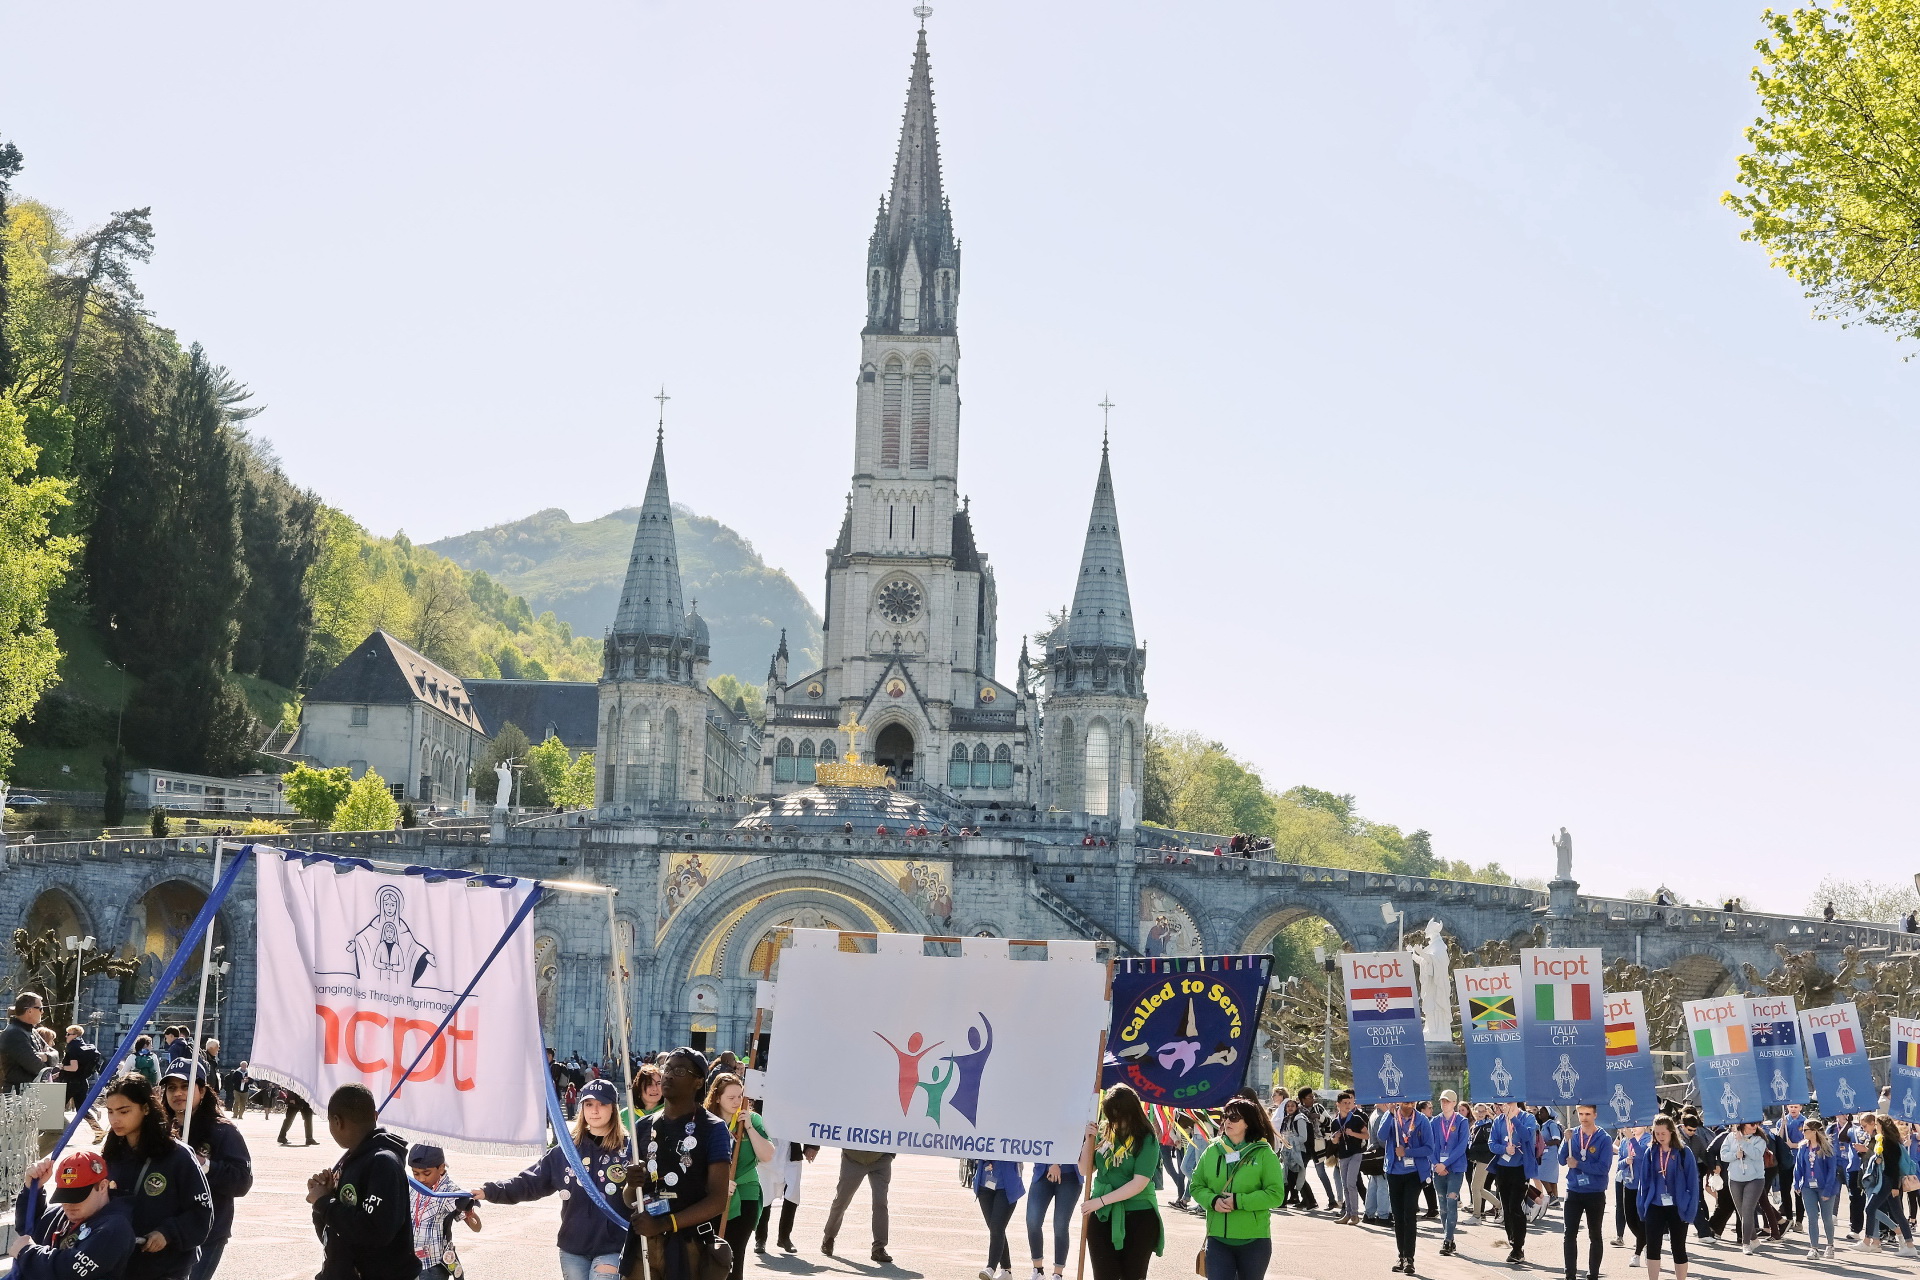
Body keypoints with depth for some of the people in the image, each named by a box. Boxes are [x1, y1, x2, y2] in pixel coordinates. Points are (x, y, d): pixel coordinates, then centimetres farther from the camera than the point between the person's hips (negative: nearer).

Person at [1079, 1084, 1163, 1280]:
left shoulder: (1147, 1139, -11)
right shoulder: (1102, 1132, 1)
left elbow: (1139, 1183, -17)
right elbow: (1085, 1171, 6)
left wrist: (1101, 1201, -18)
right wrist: (1089, 1140, -9)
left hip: (1138, 1218, -3)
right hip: (1102, 1216, 3)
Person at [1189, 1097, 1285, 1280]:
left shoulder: (1264, 1154, -5)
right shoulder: (1212, 1151, 5)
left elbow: (1276, 1195, -11)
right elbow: (1197, 1186, 10)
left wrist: (1238, 1201, -18)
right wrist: (1213, 1201, -12)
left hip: (1254, 1240, -2)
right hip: (1217, 1238, 2)